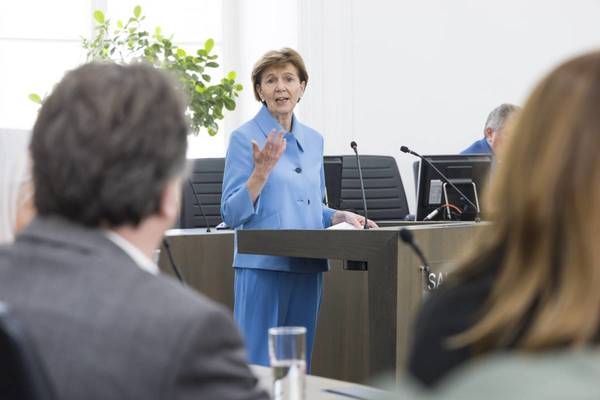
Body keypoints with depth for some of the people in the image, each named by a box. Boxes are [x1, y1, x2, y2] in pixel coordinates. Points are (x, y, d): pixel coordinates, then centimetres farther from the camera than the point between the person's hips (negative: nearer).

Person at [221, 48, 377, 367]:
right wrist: (262, 172, -20)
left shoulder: (313, 140, 14)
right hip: (263, 266, -6)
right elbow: (231, 214, -9)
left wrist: (341, 217, 5)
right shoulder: (245, 138, -4)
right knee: (258, 366, -5)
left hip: (308, 267, 6)